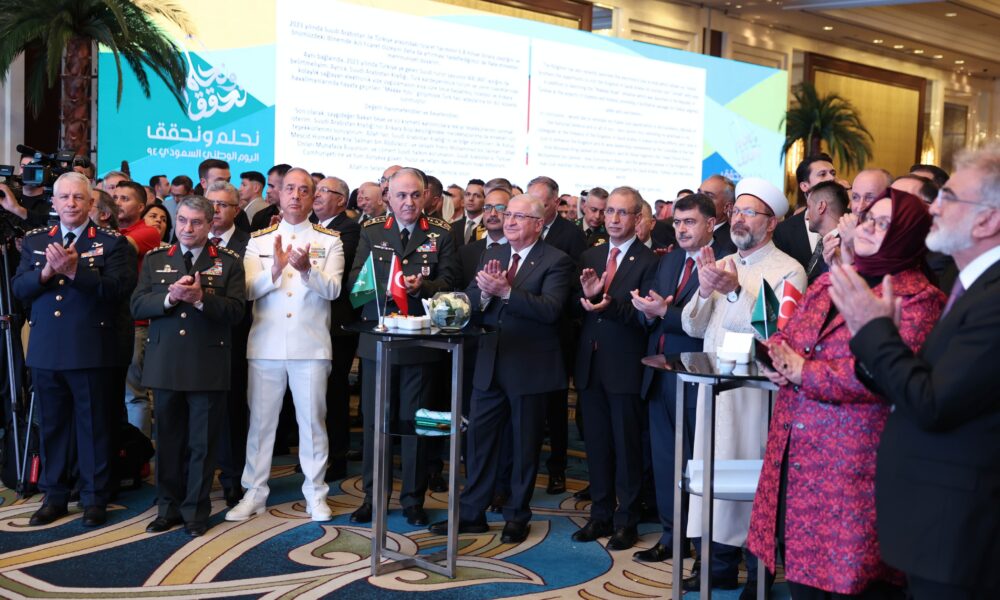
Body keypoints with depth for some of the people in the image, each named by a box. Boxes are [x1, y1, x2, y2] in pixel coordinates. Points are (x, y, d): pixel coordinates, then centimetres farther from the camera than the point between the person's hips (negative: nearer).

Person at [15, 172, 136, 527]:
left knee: (93, 426, 4)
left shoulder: (111, 242, -2)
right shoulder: (34, 240, 11)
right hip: (45, 350, 4)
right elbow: (18, 288, 3)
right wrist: (47, 271, -15)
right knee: (51, 425, 12)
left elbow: (119, 288, -15)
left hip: (91, 350, -4)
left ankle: (94, 498, 15)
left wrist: (74, 270, -23)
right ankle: (54, 496, 25)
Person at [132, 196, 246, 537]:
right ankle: (168, 507, 23)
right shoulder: (154, 260, 10)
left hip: (208, 365, -2)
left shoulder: (228, 262, 3)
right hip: (165, 364, 2)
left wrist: (201, 297, -21)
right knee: (168, 441, 11)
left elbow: (235, 310, -7)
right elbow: (138, 306, 0)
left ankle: (196, 511, 16)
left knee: (202, 444, 4)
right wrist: (170, 296, -17)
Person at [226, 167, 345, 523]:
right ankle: (254, 493, 18)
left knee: (312, 420, 5)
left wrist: (307, 268, -26)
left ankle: (315, 493, 16)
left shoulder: (330, 241, 4)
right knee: (260, 420, 8)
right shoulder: (259, 240, 8)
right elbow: (248, 289, -2)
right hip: (266, 344, 2)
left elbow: (333, 289, -8)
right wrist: (275, 270, -20)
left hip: (311, 346, -1)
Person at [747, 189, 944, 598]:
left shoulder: (917, 300, -9)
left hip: (853, 463, -7)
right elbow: (788, 336, 16)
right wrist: (778, 354, -8)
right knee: (800, 560, 15)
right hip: (795, 452, 7)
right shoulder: (829, 283, 15)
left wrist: (803, 372, -17)